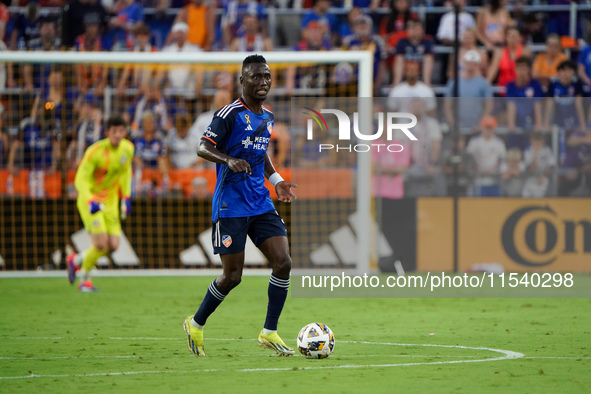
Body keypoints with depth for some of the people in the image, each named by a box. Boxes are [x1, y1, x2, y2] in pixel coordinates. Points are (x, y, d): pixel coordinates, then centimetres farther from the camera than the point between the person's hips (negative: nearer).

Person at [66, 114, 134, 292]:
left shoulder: (128, 148, -2)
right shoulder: (96, 151, -21)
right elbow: (81, 179, -21)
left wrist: (126, 198, 13)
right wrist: (90, 201, -37)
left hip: (110, 202, 6)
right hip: (90, 200, -6)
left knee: (113, 246, -3)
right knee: (101, 244, -17)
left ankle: (76, 260, 24)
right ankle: (84, 279, 10)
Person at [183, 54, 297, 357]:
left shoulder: (267, 118, 13)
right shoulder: (230, 114, -11)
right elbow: (203, 148, -13)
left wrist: (275, 179, 16)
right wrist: (229, 160, -30)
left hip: (261, 203, 7)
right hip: (231, 205, -7)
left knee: (283, 263, -6)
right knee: (232, 276, -5)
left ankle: (269, 332, 5)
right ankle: (196, 325, 18)